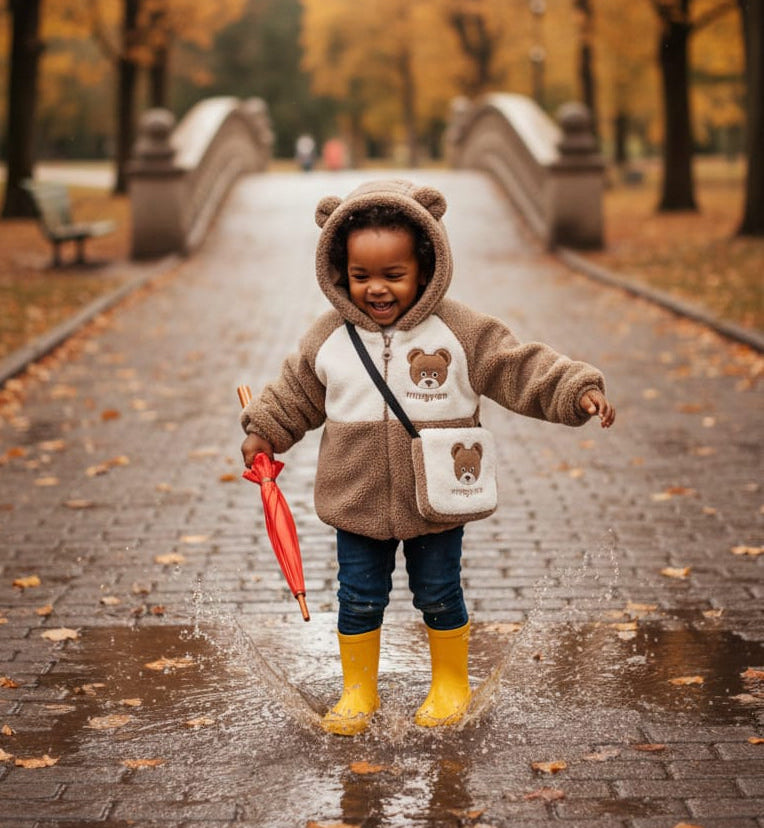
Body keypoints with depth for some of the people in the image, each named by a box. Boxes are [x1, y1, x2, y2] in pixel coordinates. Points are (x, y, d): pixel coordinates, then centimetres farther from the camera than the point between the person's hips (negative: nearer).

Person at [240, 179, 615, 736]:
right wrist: (264, 431, 13)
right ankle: (358, 691, 30)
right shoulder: (330, 337, -3)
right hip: (358, 503, 2)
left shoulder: (460, 331, -11)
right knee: (359, 600, 11)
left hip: (437, 503, -2)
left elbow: (522, 369, -11)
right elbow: (297, 392, 14)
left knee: (440, 596, 13)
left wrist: (577, 391, -21)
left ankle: (451, 684, 35)